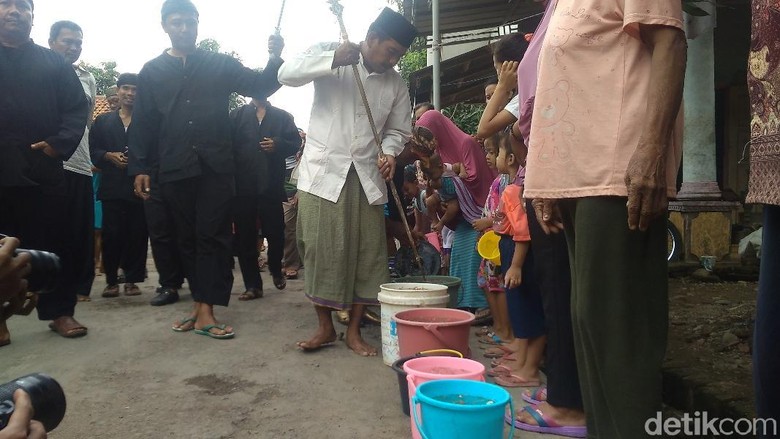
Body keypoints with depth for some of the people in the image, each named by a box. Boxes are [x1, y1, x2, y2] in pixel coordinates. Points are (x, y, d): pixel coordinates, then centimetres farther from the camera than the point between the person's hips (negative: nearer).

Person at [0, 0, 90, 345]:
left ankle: (60, 311, 14)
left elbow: (78, 107, 7)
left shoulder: (53, 63, 13)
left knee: (54, 244, 4)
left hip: (43, 169, 0)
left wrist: (59, 143, -9)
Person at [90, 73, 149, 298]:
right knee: (112, 233, -2)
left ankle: (132, 280, 9)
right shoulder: (102, 121, 17)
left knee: (137, 233, 0)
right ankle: (111, 280, 8)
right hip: (112, 186, 1)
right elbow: (92, 150, 12)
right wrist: (109, 156, -6)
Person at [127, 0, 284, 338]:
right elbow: (142, 123, 9)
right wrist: (139, 168, 2)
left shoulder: (220, 64, 8)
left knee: (213, 236, -3)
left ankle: (205, 311, -2)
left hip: (215, 166, -2)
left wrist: (275, 59, -16)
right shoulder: (152, 72, 11)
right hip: (175, 169, 2)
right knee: (188, 238, 8)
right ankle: (201, 304, 19)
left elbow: (261, 87, 3)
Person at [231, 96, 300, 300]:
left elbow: (295, 142, 8)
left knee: (275, 233, 2)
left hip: (271, 185, 0)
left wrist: (278, 145, -12)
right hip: (243, 185, 0)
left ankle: (276, 271, 31)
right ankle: (252, 285, 11)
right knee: (245, 236, 2)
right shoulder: (236, 115, 12)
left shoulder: (282, 116, 14)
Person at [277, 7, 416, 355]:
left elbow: (397, 130, 13)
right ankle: (325, 327, 15)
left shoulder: (396, 84, 9)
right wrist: (333, 61, -25)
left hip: (366, 177, 3)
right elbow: (287, 74, -12)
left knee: (366, 253, 2)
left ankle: (354, 330, 15)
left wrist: (390, 152, -10)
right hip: (323, 172, -3)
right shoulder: (328, 53, 1)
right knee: (320, 251, 0)